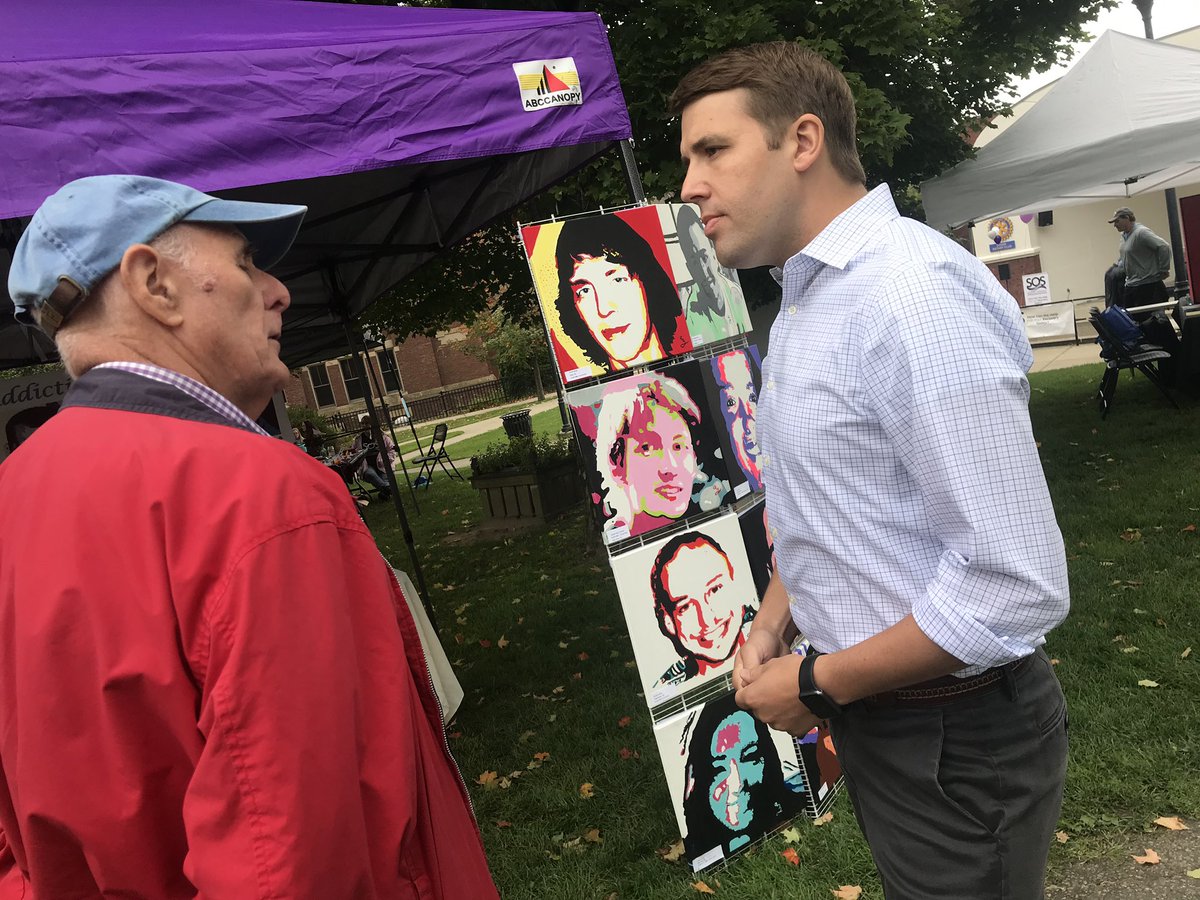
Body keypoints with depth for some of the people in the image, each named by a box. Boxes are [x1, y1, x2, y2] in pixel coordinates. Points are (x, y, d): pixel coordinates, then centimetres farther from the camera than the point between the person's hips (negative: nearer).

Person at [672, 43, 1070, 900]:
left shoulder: (912, 290, -25)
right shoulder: (805, 300, 6)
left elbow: (1017, 585, -28)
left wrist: (817, 686, -18)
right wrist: (772, 626, 3)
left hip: (956, 736, -8)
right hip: (871, 710, 9)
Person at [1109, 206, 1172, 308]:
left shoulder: (1141, 232, -14)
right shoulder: (1124, 235, 13)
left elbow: (1164, 248, -21)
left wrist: (1162, 271, -16)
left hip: (1147, 286, -8)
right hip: (1130, 287, 8)